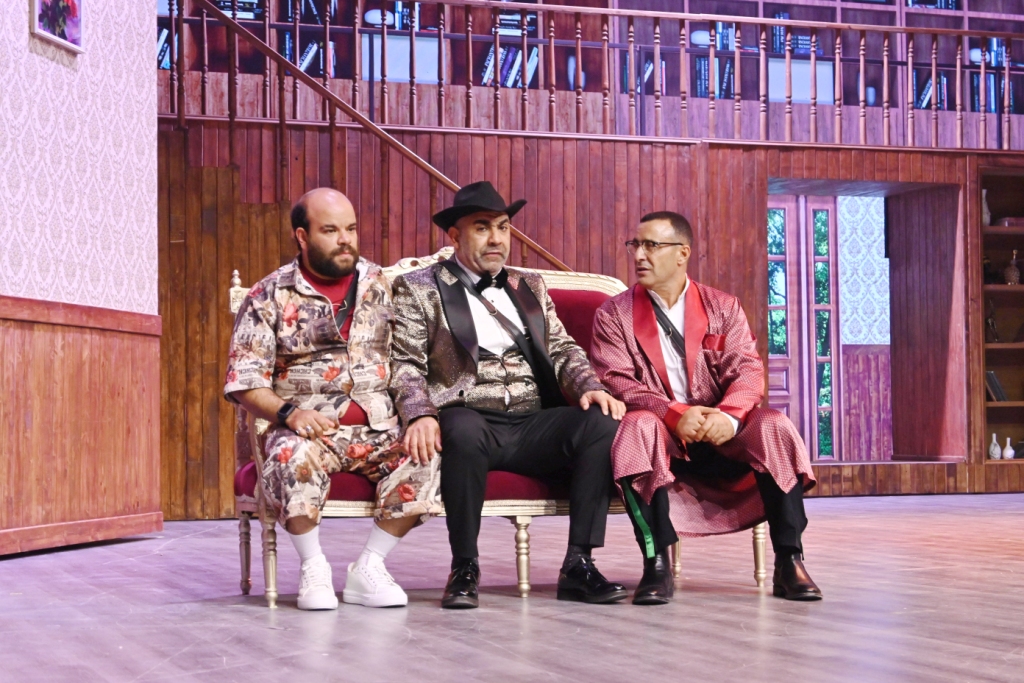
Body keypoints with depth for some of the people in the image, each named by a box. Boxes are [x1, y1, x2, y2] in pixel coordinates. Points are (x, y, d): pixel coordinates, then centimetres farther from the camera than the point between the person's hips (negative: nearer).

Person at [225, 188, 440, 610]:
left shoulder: (383, 285, 12)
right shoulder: (270, 297, 4)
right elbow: (243, 382, 0)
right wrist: (288, 412, -18)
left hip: (379, 427, 2)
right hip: (311, 427, -2)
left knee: (424, 461, -28)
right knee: (292, 458, -36)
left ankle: (368, 568, -10)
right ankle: (313, 568, -13)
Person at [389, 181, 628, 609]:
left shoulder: (530, 286, 24)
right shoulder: (419, 289, 10)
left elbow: (562, 349, 18)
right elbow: (406, 365, 0)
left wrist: (590, 387, -5)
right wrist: (420, 415, -20)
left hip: (534, 426, 4)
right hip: (471, 419, -4)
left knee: (602, 423, -24)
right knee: (464, 430, -39)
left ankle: (578, 565, -19)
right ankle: (464, 568, -21)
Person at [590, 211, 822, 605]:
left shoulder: (723, 308, 10)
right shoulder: (613, 315, 6)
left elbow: (748, 370, -3)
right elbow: (617, 382, -8)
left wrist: (727, 415, -26)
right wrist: (675, 414, -26)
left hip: (720, 438, 2)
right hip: (661, 440, -1)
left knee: (774, 426, -26)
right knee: (638, 426, -34)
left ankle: (789, 562, -19)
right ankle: (656, 565, -34)